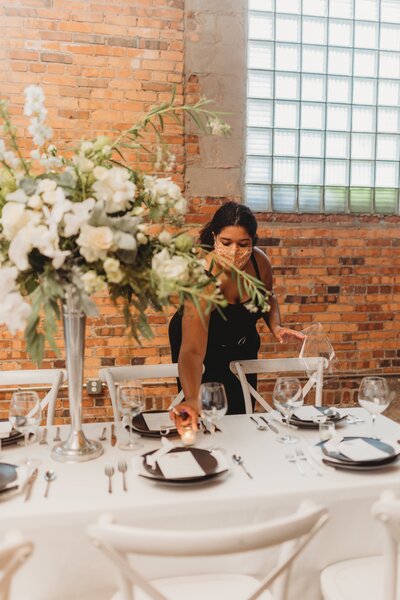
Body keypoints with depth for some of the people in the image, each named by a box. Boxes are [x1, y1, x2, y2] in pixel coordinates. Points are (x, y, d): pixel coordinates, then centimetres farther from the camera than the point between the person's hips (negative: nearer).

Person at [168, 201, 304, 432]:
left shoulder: (259, 261, -23)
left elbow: (268, 297, 2)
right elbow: (193, 350, -47)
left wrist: (276, 327, -17)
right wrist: (192, 400, -62)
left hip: (243, 347, 4)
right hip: (205, 355, -4)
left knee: (241, 414, 17)